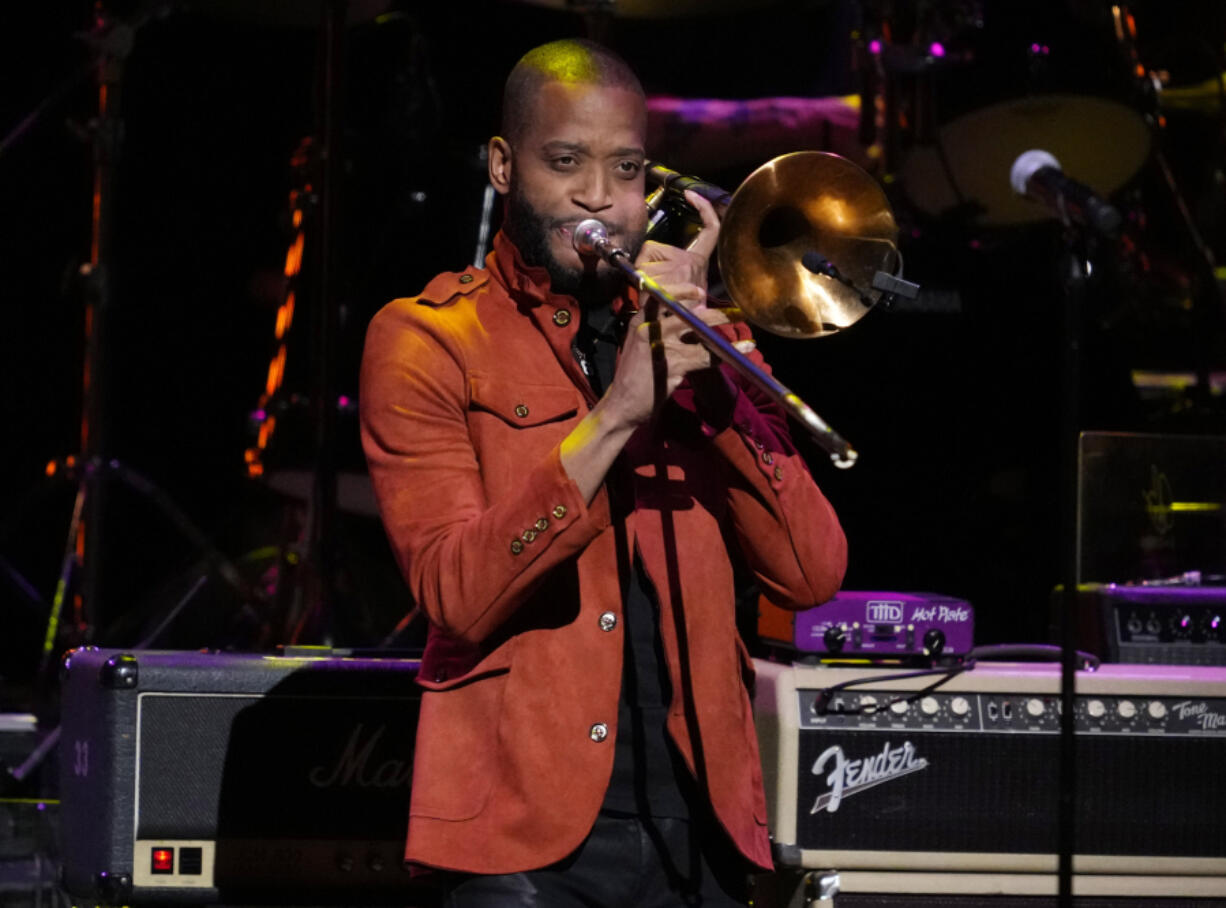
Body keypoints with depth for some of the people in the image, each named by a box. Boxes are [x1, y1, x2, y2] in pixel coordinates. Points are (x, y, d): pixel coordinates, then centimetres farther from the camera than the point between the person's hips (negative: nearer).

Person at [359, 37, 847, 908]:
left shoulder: (690, 335, 14)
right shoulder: (427, 339, 2)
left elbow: (812, 573, 0)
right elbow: (458, 596, -12)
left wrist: (705, 359, -7)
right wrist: (614, 413, -20)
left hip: (699, 830, 4)